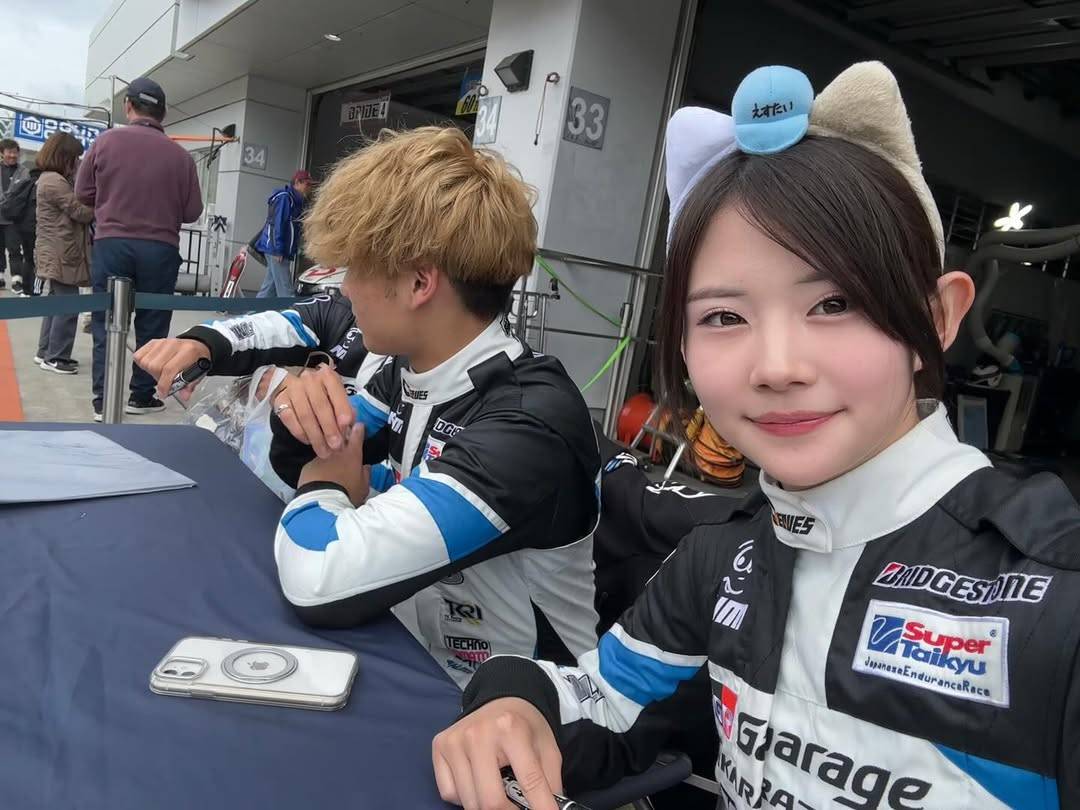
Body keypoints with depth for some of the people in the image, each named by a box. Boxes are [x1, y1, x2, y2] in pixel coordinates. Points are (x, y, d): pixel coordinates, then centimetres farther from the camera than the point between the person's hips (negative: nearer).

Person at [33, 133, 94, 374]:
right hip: (62, 254, -11)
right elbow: (82, 212, -15)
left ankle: (46, 352, 23)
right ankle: (55, 358, -2)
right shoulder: (55, 181, -15)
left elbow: (71, 212, 13)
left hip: (57, 254, 11)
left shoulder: (51, 179, 18)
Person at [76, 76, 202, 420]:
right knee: (151, 325, 9)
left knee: (106, 323, 6)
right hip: (160, 248, 0)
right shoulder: (180, 155, -2)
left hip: (111, 243, 1)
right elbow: (192, 212, 0)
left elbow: (83, 192, 6)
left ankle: (103, 401, 5)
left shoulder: (106, 141, -1)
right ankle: (141, 396, 15)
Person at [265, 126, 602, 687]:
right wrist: (299, 417, -13)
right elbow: (304, 464, 10)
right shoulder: (413, 368, -4)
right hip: (415, 669, 6)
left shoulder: (530, 425, -30)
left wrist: (324, 486, -15)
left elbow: (320, 581, -37)